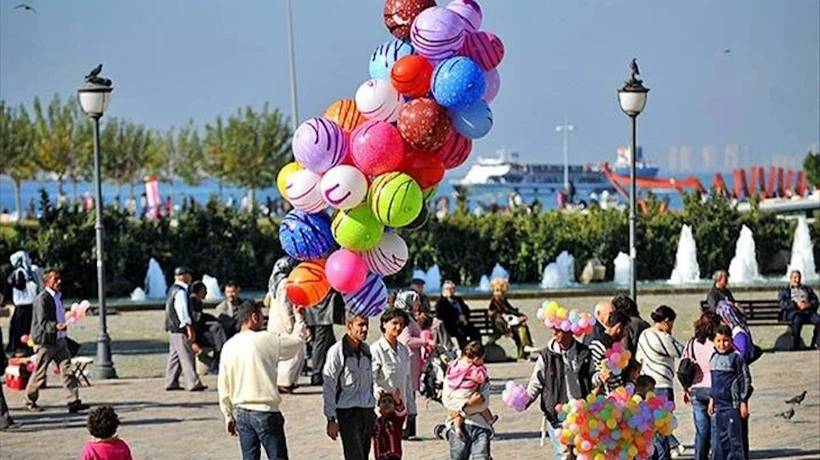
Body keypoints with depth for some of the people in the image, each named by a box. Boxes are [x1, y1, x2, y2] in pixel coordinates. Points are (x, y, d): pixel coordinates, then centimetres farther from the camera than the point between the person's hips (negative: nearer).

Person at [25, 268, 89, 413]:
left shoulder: (58, 296, 13)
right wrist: (56, 326, -37)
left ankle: (74, 401, -7)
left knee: (67, 370, -4)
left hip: (60, 340, 7)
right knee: (39, 374, 3)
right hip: (45, 342, -7)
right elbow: (42, 322, -22)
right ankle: (30, 402, 19)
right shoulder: (42, 299, -15)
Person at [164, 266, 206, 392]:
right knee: (186, 356, -10)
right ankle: (193, 383, -11)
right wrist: (189, 328, -21)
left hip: (172, 328, 10)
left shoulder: (173, 289, 15)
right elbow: (183, 312, -21)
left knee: (174, 355, 13)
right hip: (180, 329, -10)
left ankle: (171, 383, 15)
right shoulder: (181, 291, -16)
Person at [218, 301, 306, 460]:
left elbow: (223, 385, 7)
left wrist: (228, 415, 16)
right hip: (265, 411, -5)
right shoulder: (268, 340, -11)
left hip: (241, 412, 5)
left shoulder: (229, 346, 4)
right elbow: (297, 340, 2)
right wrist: (298, 317, 19)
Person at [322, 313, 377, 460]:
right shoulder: (337, 351, -10)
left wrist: (374, 412, 19)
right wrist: (331, 419, -11)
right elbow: (328, 387, -8)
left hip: (367, 410, 6)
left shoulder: (366, 350, 10)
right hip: (347, 411, -6)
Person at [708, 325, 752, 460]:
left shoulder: (736, 358, -10)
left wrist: (743, 403, -11)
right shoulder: (714, 358, 11)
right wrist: (712, 400, 20)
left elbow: (745, 380, -9)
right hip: (719, 404, 7)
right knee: (720, 438, 11)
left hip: (733, 404, -7)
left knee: (734, 437, -6)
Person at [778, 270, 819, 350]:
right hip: (791, 311, -3)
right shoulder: (783, 291, 23)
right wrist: (796, 305, -12)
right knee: (797, 319, -41)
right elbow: (783, 303, 4)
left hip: (808, 311, 3)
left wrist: (808, 305, -6)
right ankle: (795, 346, -34)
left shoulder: (807, 289, 32)